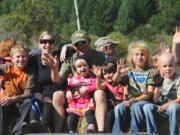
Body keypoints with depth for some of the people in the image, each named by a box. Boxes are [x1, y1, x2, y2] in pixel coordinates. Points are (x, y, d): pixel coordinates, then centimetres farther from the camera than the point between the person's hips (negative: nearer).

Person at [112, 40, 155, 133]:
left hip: (144, 100, -3)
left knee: (135, 107, -36)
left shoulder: (150, 72, 6)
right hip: (130, 100, 3)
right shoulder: (129, 73, 17)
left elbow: (149, 93, -3)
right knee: (119, 108, -28)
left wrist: (135, 99, -17)